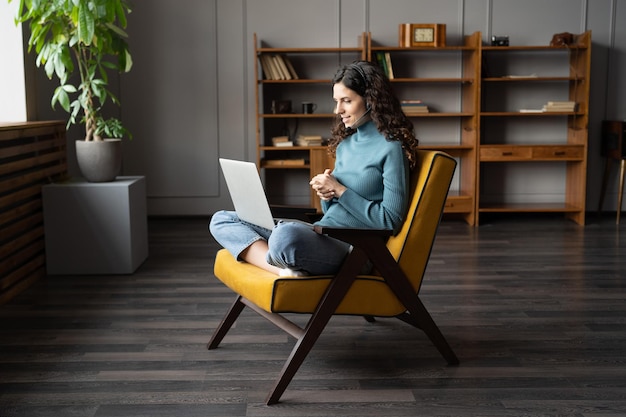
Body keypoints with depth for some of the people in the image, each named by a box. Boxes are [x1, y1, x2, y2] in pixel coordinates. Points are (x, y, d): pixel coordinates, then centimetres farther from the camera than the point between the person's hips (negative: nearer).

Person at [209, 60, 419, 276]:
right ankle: (282, 271, -21)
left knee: (286, 235, -43)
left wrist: (339, 190, -10)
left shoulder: (391, 148, -6)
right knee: (221, 220, 1)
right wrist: (326, 193, 0)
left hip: (352, 248, -9)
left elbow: (390, 221, -11)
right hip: (321, 234, 10)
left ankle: (277, 262, -10)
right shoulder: (346, 144, 18)